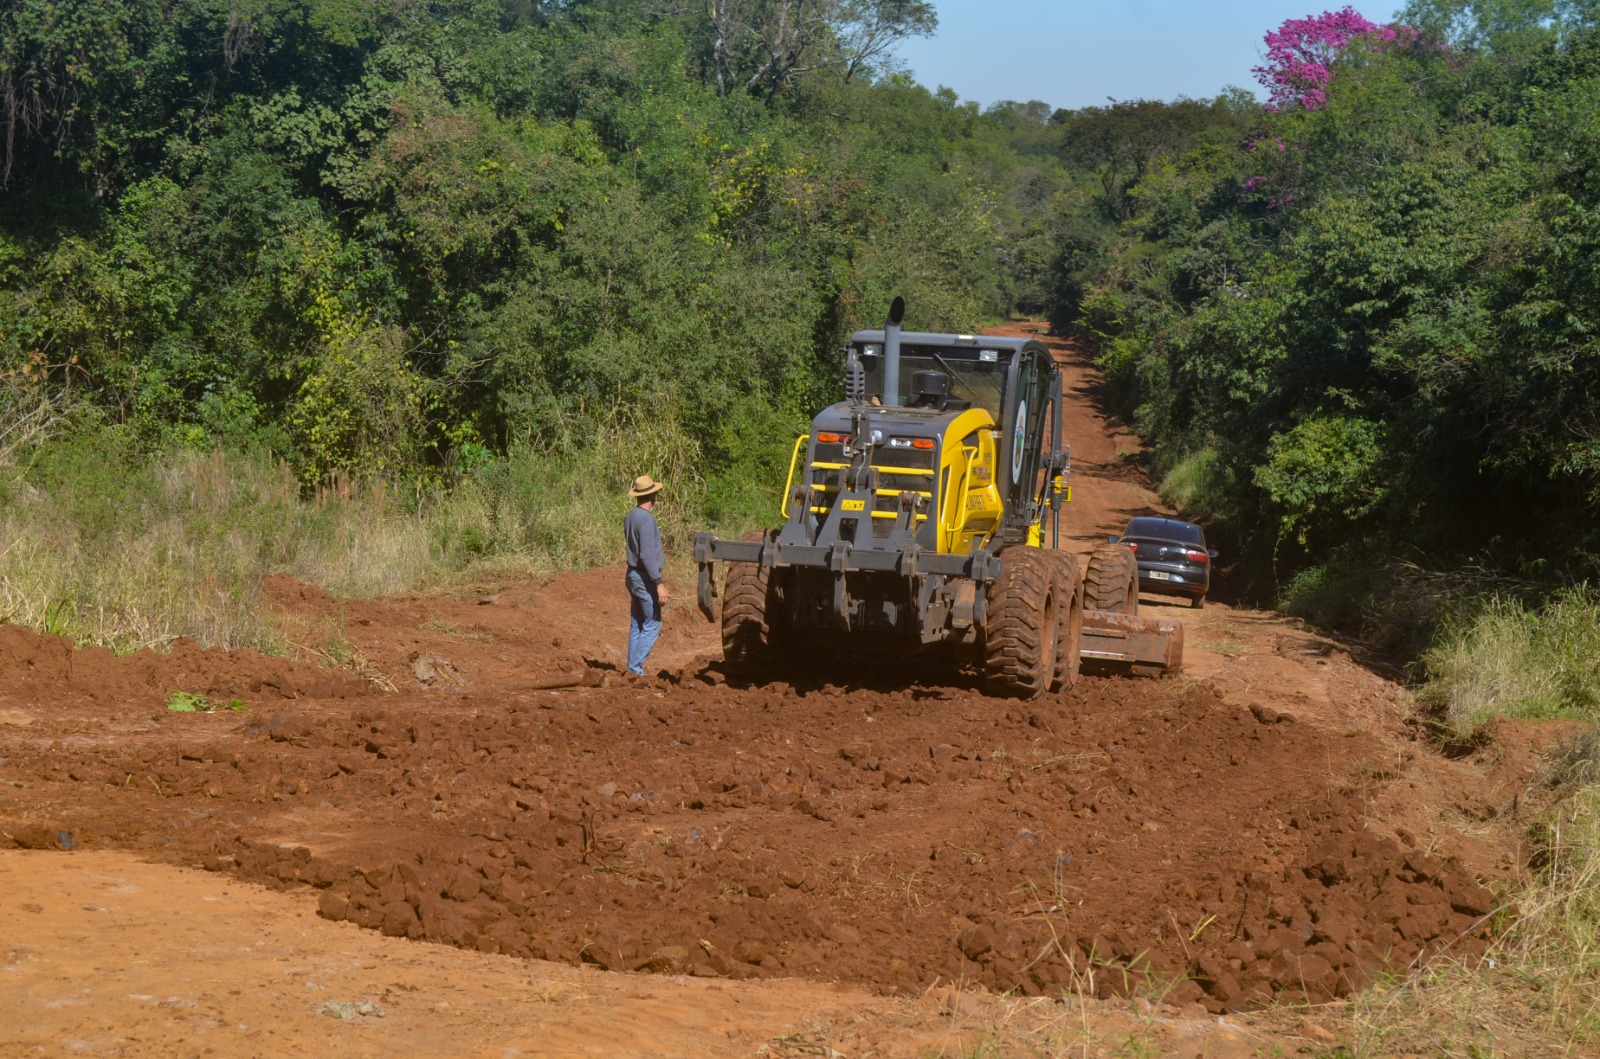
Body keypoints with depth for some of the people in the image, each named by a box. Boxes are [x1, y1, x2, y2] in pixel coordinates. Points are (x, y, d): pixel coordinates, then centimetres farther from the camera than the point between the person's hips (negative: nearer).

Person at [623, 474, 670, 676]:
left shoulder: (630, 517, 10)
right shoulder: (646, 519, -18)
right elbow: (646, 555, -23)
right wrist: (659, 583, -24)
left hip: (633, 574, 9)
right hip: (645, 578, -9)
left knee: (636, 625, 11)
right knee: (652, 624, -6)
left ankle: (633, 668, 12)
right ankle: (636, 668, -10)